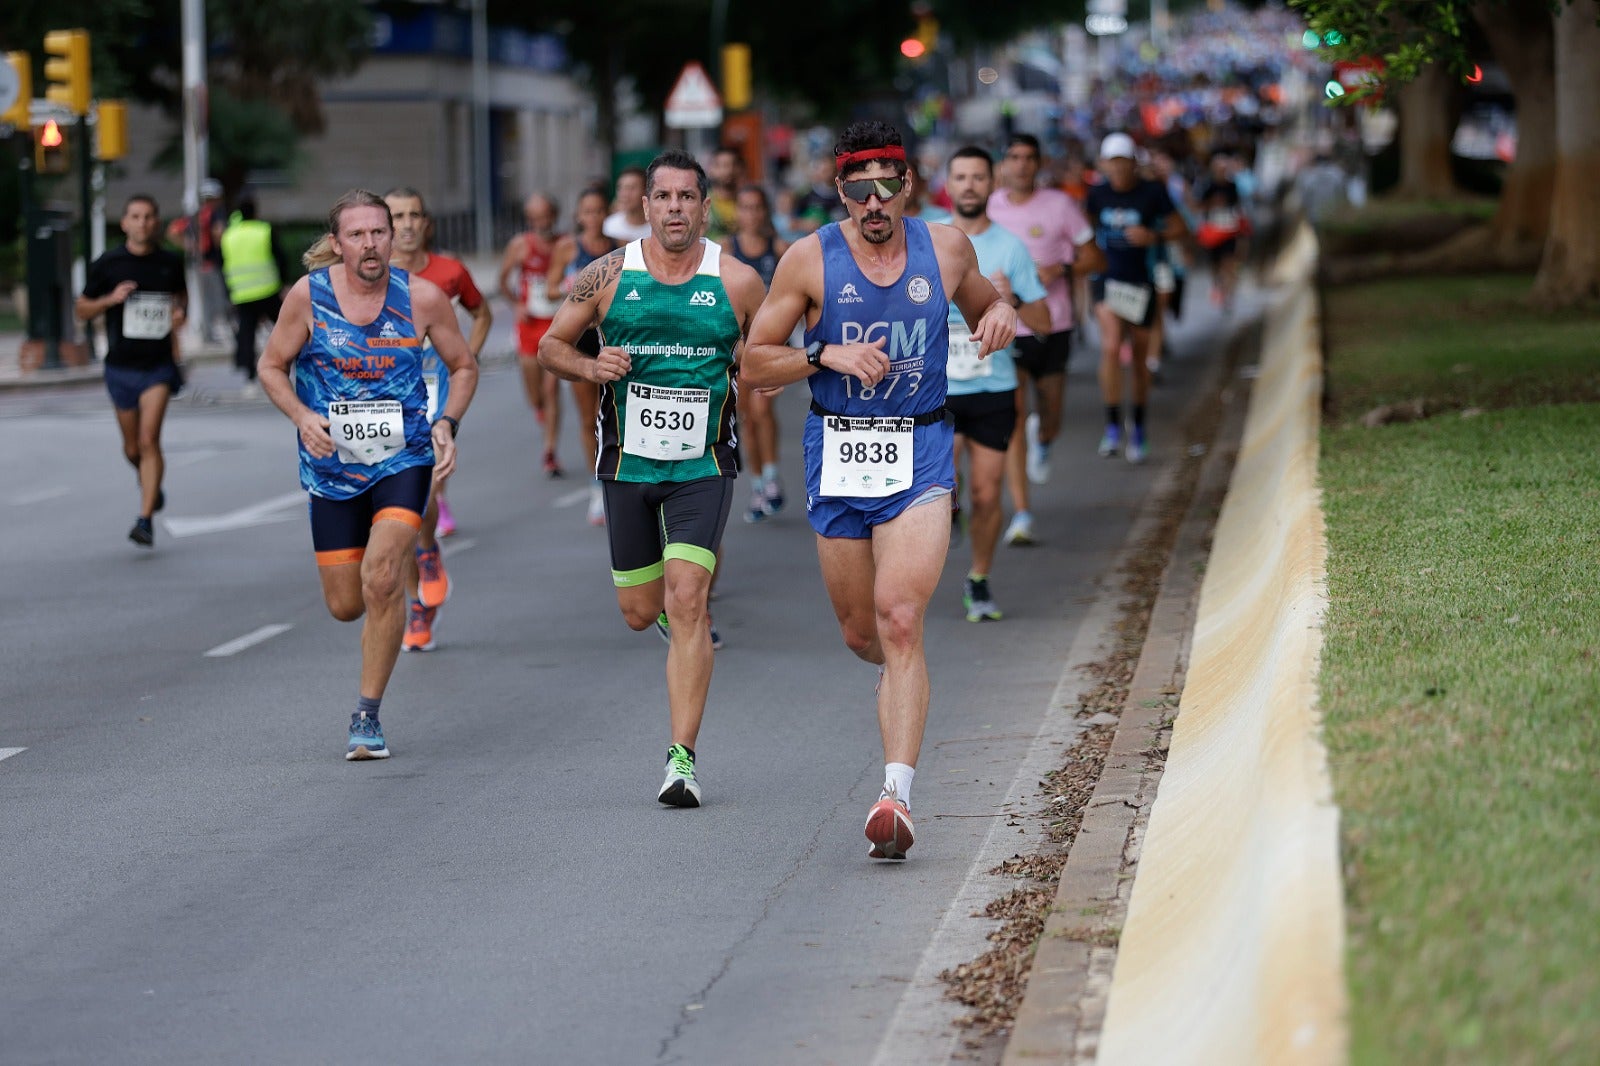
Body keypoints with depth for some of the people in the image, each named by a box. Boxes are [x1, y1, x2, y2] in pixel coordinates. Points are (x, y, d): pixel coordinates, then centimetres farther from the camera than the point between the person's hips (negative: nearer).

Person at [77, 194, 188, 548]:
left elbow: (182, 292, 23)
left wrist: (181, 311, 1)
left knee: (149, 441, -15)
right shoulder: (106, 265, -3)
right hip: (121, 365, 1)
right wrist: (110, 299, -15)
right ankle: (149, 484, 45)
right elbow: (81, 309, 3)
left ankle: (145, 520, -16)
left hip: (159, 364, -1)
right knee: (132, 447, 12)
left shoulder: (171, 263, 2)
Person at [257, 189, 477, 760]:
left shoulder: (423, 298, -7)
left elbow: (463, 366, 8)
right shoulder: (309, 295, -8)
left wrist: (447, 424, -8)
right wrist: (302, 417, -13)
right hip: (332, 465, 1)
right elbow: (272, 366, 4)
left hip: (403, 460, -1)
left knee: (380, 576, -21)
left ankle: (368, 715, -9)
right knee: (345, 605, 5)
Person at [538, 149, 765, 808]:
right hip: (628, 462, 2)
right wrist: (589, 367, -12)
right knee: (640, 612, 10)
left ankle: (682, 758, -14)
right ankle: (677, 608, 50)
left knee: (688, 602, -16)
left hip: (703, 464, -2)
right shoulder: (608, 277, -1)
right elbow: (551, 346, 7)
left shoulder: (738, 283, -3)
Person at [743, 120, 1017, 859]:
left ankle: (897, 794, -23)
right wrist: (826, 357, -17)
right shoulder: (809, 260, -3)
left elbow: (982, 305, 23)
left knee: (899, 618, -18)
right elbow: (754, 365, 0)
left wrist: (1000, 317, -1)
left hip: (919, 454, -1)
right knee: (860, 634, 11)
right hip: (837, 455, 1)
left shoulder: (946, 249, 2)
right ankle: (901, 672, 49)